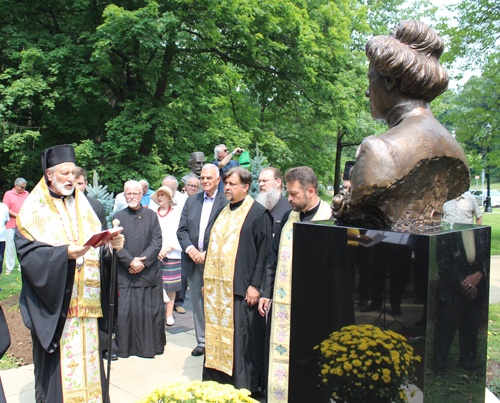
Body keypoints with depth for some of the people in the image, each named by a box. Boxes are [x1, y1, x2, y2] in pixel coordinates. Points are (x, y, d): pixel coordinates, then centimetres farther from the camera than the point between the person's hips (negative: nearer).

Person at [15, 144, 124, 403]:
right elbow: (28, 253, -13)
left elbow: (96, 244, 14)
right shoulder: (34, 209, -3)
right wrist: (64, 253, -26)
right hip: (53, 304, -5)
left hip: (85, 300, 5)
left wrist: (111, 245, -8)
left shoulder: (82, 205, 14)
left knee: (88, 357, 9)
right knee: (56, 365, -1)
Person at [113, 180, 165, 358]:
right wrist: (131, 262, -13)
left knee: (151, 310, 3)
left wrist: (142, 261, -12)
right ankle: (125, 347, 16)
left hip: (149, 272, 0)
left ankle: (150, 346, 18)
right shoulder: (118, 217, 7)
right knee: (125, 310, 0)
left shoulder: (152, 215, 6)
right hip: (125, 273, 0)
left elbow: (157, 243, -1)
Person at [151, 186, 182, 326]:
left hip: (171, 255, -1)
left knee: (170, 286, 1)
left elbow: (179, 234, 1)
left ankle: (169, 314, 10)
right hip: (154, 255, 1)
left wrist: (169, 248, -11)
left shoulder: (176, 213, 6)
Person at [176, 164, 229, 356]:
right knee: (197, 303, 12)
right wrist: (190, 249, -8)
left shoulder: (226, 203, -6)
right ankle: (202, 341, 23)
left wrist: (208, 254, -15)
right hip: (193, 260, 5)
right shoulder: (191, 200, 12)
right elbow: (182, 230, 8)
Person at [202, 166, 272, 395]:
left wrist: (255, 285, -15)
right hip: (216, 287, 7)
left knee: (240, 339, -2)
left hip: (240, 289, -7)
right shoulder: (222, 213, 17)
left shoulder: (258, 213, -5)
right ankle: (216, 381, 24)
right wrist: (207, 280, 16)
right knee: (215, 335, 11)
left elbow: (264, 251, -10)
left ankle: (244, 386, 11)